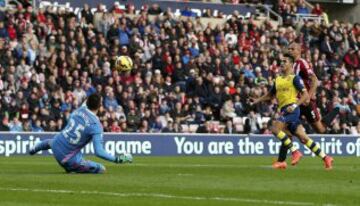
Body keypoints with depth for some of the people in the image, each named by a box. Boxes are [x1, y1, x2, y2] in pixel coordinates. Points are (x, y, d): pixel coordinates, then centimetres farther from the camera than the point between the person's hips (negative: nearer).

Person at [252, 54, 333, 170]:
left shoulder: (294, 78, -3)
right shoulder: (278, 80, 20)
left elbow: (305, 95, -8)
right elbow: (271, 95, 31)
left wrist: (294, 105, -19)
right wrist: (257, 100, 17)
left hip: (292, 109, -7)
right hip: (284, 110, 7)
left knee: (275, 128, -21)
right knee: (303, 137, 4)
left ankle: (295, 152, -13)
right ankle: (326, 158, 10)